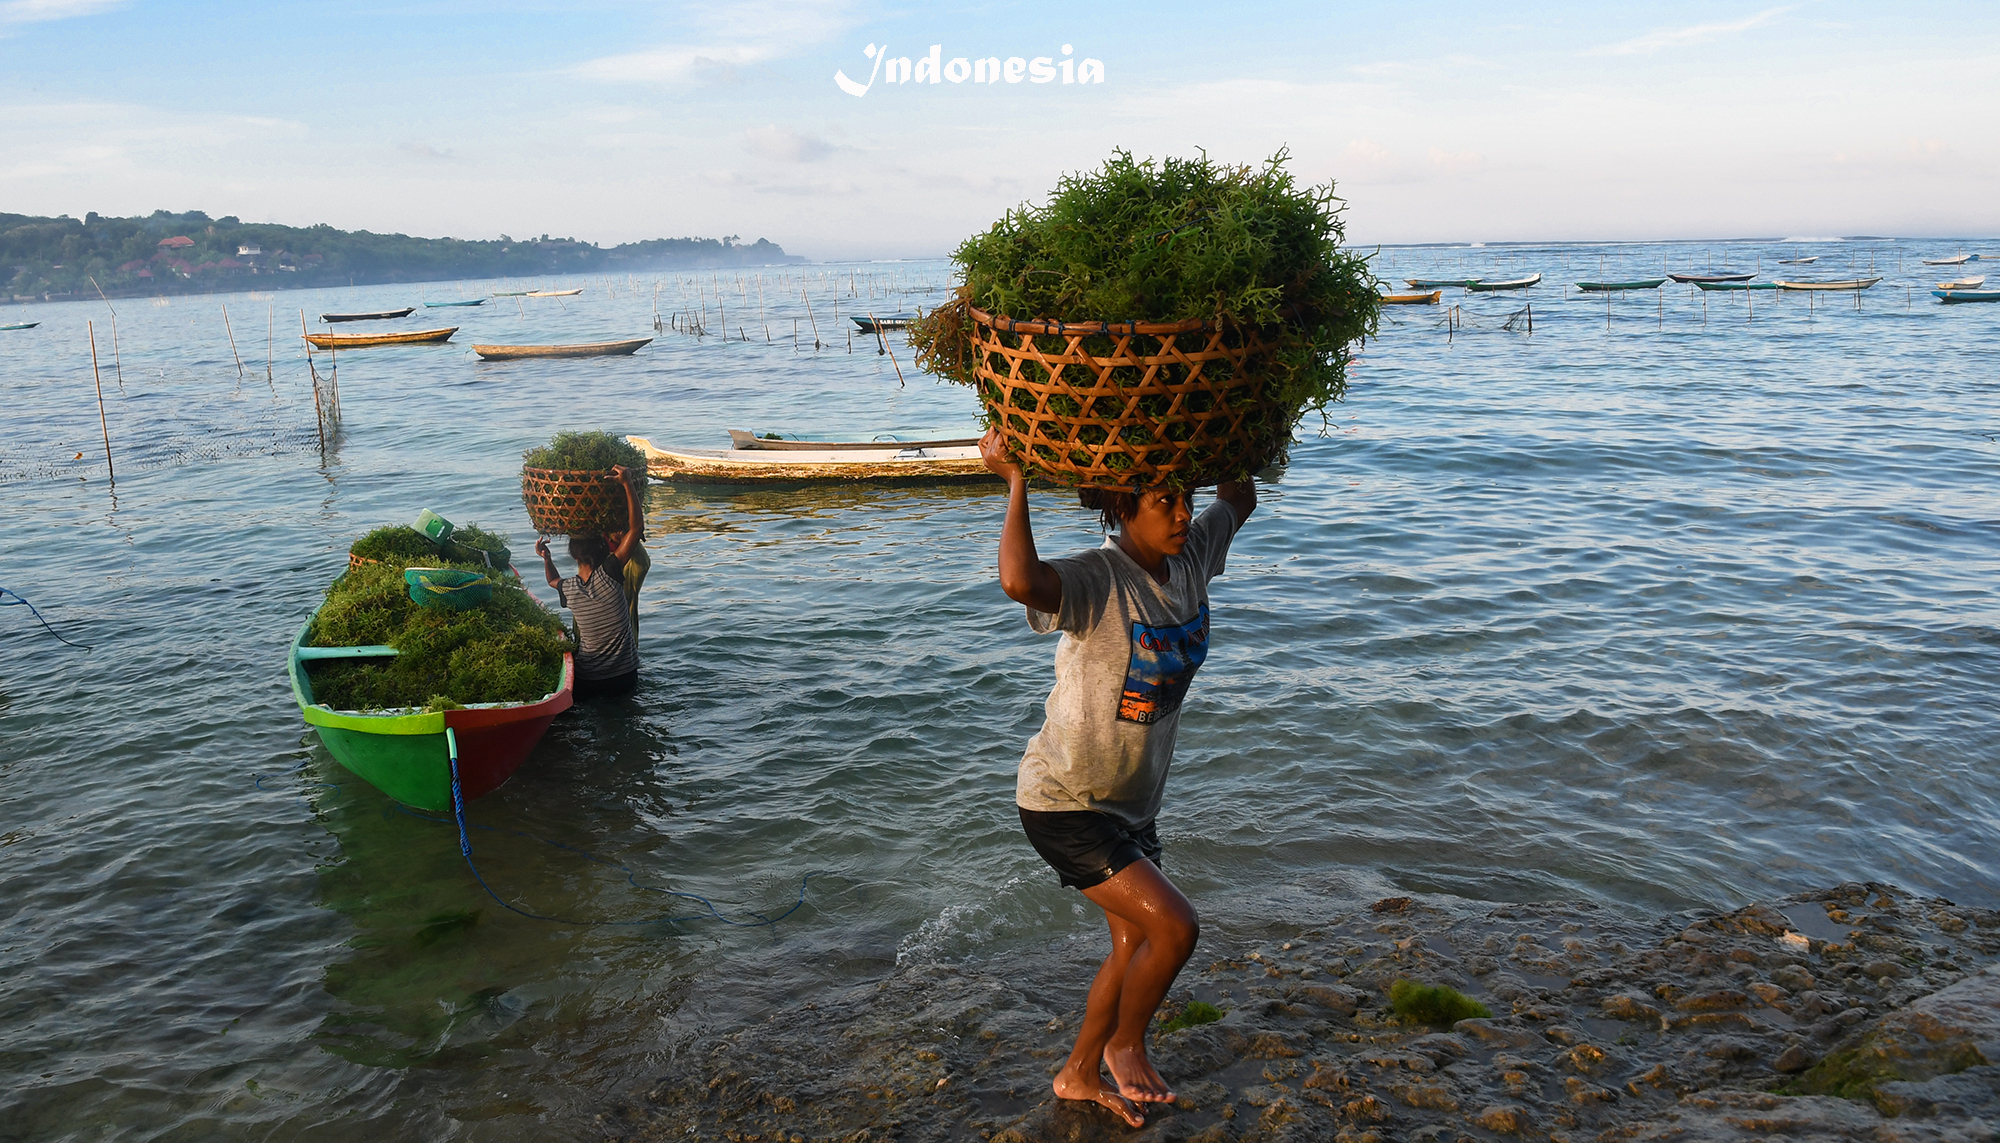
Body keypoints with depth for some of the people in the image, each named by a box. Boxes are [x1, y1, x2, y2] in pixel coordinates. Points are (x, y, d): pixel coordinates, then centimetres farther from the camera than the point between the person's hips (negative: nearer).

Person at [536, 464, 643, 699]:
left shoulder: (567, 589, -4)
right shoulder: (608, 574, -17)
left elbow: (553, 580, 27)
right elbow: (635, 528, -17)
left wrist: (546, 558, 19)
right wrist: (626, 484, -15)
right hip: (624, 678, -2)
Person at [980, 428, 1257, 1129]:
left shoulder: (1190, 558, -5)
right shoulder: (1097, 582, -27)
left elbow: (1240, 499, 15)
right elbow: (1020, 580, -50)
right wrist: (1015, 482, -40)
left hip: (1132, 800, 8)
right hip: (1064, 802, -8)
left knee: (1136, 944, 18)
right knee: (1174, 927, -14)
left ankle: (1079, 1074, 40)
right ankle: (1126, 1044, 15)